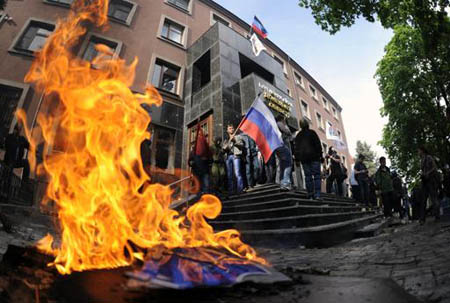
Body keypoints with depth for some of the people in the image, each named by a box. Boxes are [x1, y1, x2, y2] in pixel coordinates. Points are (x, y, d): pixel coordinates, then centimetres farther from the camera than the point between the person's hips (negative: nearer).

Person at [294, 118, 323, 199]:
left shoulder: (298, 135, 11)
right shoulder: (312, 133, 1)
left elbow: (296, 148, 9)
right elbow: (318, 145, -3)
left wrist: (297, 159, 10)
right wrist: (321, 155, 1)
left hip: (303, 158, 3)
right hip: (314, 157, -3)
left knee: (308, 176, 4)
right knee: (316, 175, -3)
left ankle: (310, 194, 0)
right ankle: (317, 194, -12)